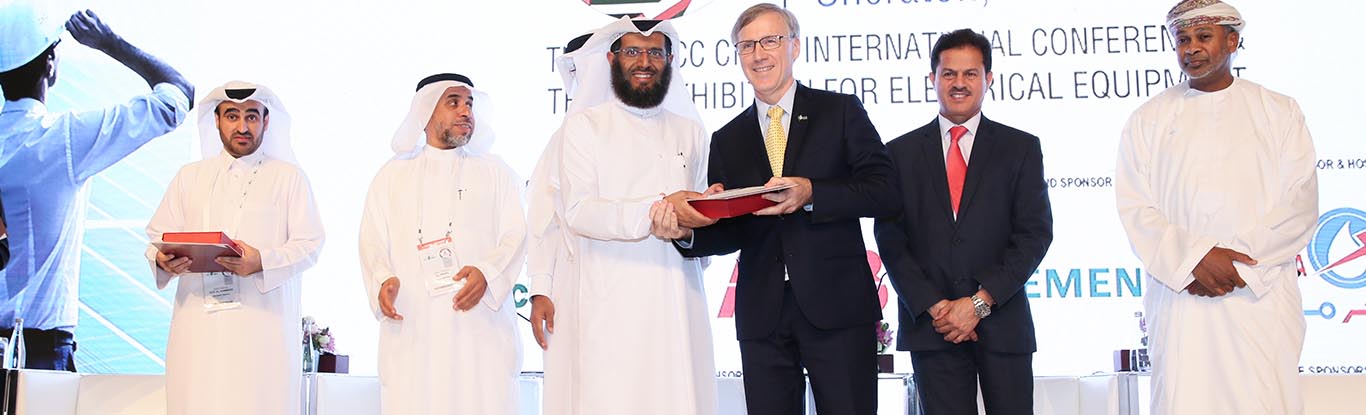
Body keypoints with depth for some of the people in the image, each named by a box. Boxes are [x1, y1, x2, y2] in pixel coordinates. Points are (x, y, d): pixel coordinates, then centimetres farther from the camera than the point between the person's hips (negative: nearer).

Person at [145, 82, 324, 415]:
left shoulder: (289, 176, 10)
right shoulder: (190, 176, 19)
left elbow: (309, 244, 1)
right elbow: (158, 235, 15)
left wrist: (262, 262, -17)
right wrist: (162, 260, -9)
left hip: (264, 323, -2)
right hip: (199, 321, 2)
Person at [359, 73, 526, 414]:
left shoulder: (495, 172, 16)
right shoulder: (393, 175, 18)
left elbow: (515, 235, 4)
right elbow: (373, 242, 10)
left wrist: (486, 273, -16)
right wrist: (382, 282, -12)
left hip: (480, 325, -1)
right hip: (411, 326, 1)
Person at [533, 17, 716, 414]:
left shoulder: (690, 131, 18)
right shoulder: (584, 125, 5)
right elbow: (578, 212, -8)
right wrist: (651, 214, -22)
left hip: (678, 298, 4)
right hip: (611, 303, -3)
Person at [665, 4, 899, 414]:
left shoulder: (841, 111, 5)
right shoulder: (727, 140, 15)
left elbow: (885, 192, -5)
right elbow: (732, 232, 12)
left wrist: (811, 194, -19)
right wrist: (688, 229, -10)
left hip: (838, 305, -3)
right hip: (762, 314, 3)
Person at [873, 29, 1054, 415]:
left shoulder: (1020, 148, 7)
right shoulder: (901, 152, 9)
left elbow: (1035, 233, 0)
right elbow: (890, 238, 4)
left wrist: (980, 302, -10)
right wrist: (933, 306, -8)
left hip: (1002, 324, 0)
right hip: (930, 324, 0)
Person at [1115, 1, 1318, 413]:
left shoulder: (1280, 112, 11)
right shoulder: (1148, 119, 12)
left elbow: (1300, 205, 2)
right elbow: (1134, 208, 2)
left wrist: (1240, 264, -10)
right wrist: (1195, 258, -13)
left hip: (1261, 298, 0)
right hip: (1179, 298, 0)